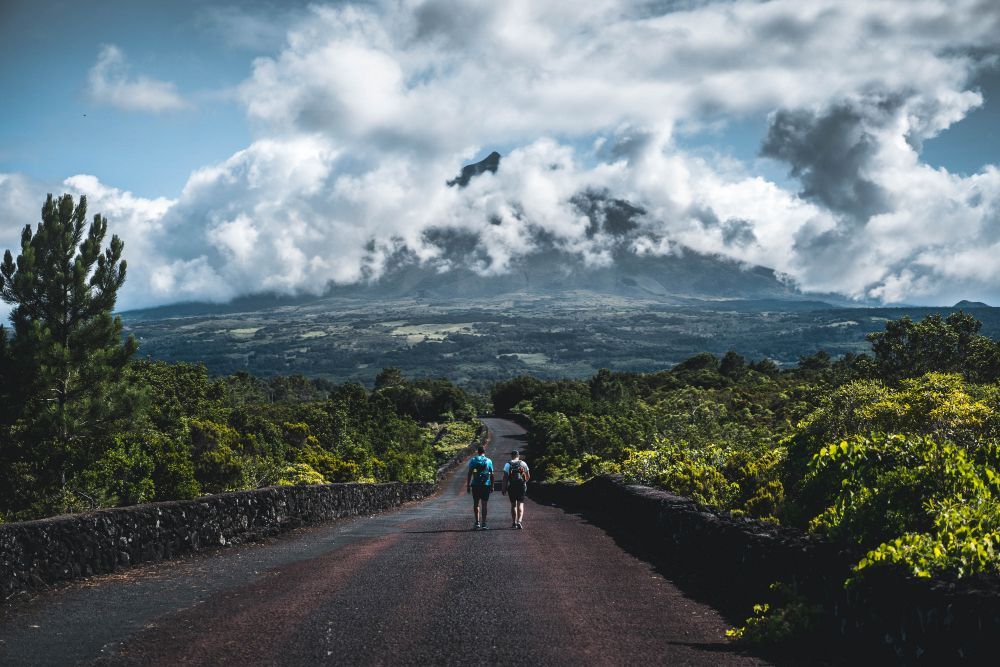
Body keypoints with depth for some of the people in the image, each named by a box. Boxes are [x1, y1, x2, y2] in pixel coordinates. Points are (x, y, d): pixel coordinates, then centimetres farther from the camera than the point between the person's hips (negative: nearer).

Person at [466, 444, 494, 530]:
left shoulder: (473, 460, 2)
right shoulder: (489, 461, 4)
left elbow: (469, 474, -2)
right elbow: (492, 475, 3)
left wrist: (468, 485, 1)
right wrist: (492, 486, 10)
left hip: (475, 485, 0)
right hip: (486, 485, 0)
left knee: (476, 504, 10)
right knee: (484, 504, 4)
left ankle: (477, 523, -2)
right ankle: (483, 524, 1)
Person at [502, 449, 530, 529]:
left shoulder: (508, 465, -3)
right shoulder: (523, 464, 3)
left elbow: (505, 477, -7)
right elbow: (528, 477, 8)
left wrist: (504, 488, -2)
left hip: (511, 487, 0)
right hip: (521, 486, 0)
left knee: (513, 504, 13)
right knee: (520, 504, 0)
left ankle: (514, 522, 17)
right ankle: (519, 521, -18)